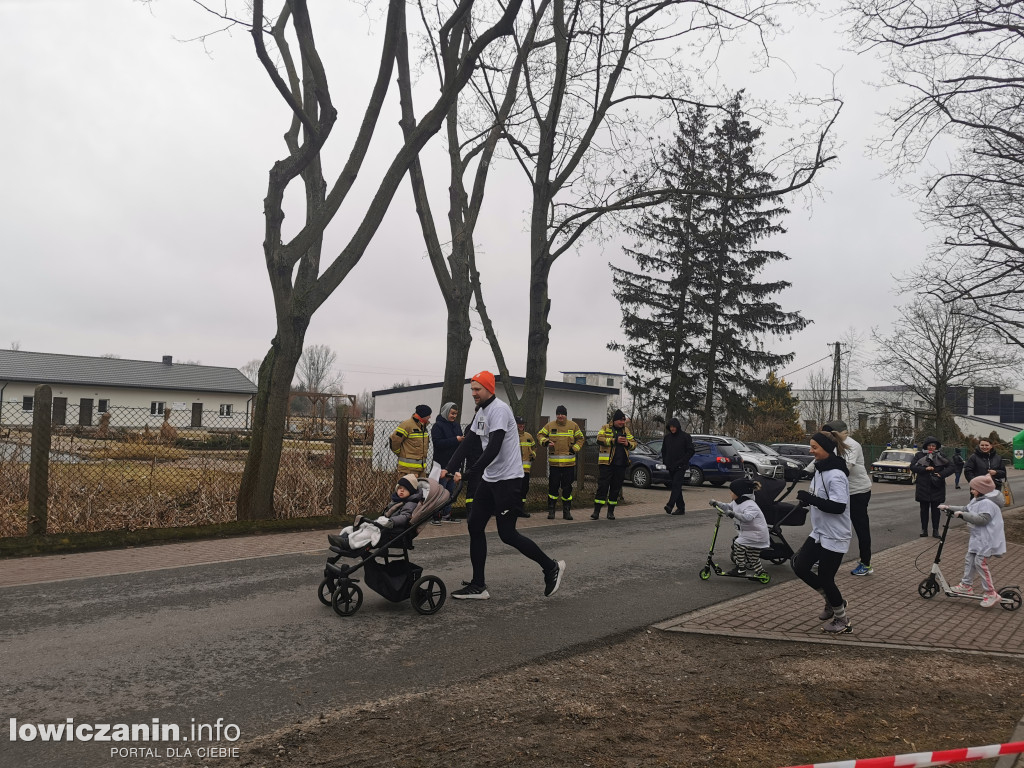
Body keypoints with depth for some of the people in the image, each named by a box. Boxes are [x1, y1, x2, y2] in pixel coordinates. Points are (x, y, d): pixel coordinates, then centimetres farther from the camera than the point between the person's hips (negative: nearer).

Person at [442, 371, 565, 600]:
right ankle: (478, 586, 12)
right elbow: (467, 442, 12)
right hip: (489, 479, 10)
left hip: (508, 479, -9)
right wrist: (449, 468, 1)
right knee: (475, 526, 6)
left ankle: (551, 568, 12)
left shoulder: (499, 409, -17)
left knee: (507, 533, -6)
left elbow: (494, 448, -26)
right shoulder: (480, 412, 13)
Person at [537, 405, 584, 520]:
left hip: (569, 463, 1)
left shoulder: (573, 426, 6)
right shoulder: (550, 425, 4)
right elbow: (540, 435, 11)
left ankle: (567, 511, 15)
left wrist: (574, 449, -1)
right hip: (554, 462, -1)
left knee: (567, 487, 6)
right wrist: (546, 442, -9)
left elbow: (580, 439, 13)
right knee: (553, 486, 0)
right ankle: (551, 510, 9)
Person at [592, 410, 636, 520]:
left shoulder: (626, 430, 16)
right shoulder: (605, 428, 3)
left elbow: (634, 443, 19)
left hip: (621, 465, 5)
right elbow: (600, 439, -13)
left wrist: (627, 444, -4)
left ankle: (611, 511, 17)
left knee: (616, 488, 8)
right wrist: (615, 440, -19)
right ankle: (596, 511, -4)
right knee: (602, 486, -6)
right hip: (606, 463, -5)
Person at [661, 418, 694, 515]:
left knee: (676, 485, -17)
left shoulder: (685, 436, -4)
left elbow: (690, 451, -5)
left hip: (681, 467, -6)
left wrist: (680, 462, -12)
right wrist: (665, 462, 7)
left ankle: (670, 505, -28)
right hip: (671, 467, 6)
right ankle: (680, 507, 12)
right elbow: (663, 451, 21)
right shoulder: (667, 437, 11)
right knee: (676, 487, 7)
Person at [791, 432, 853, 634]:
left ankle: (843, 621, 22)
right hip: (819, 533, 9)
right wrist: (807, 498, 4)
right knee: (800, 567, 7)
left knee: (825, 579, 1)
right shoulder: (819, 469, 7)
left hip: (835, 537, -9)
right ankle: (832, 601, 26)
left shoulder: (836, 475, -22)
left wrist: (810, 499, -28)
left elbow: (838, 507, -28)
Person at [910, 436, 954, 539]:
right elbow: (912, 467, -4)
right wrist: (925, 469, -17)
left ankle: (935, 530, 11)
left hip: (937, 487, 0)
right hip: (923, 487, 0)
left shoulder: (941, 456, 4)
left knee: (936, 509, 4)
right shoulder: (919, 455, 3)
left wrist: (941, 474, -14)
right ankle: (924, 529, 14)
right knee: (924, 509, 6)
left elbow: (951, 467, 1)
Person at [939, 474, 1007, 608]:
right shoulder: (977, 500, 12)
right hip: (978, 537, 10)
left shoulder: (988, 503, -21)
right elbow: (966, 509, 21)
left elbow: (982, 519, -30)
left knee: (980, 563, -9)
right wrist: (948, 508, 15)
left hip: (986, 540, -10)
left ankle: (991, 594, -2)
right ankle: (966, 585, 25)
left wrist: (962, 514, -28)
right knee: (969, 560, 14)